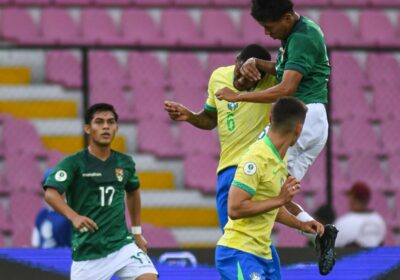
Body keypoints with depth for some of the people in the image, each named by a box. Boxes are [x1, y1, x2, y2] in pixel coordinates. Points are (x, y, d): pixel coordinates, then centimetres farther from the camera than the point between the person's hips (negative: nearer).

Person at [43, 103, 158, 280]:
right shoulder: (74, 163, -8)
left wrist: (137, 232, 27)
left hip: (123, 245, 3)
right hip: (87, 251, -3)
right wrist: (73, 216, -39)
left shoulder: (125, 163, 6)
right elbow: (51, 194, -22)